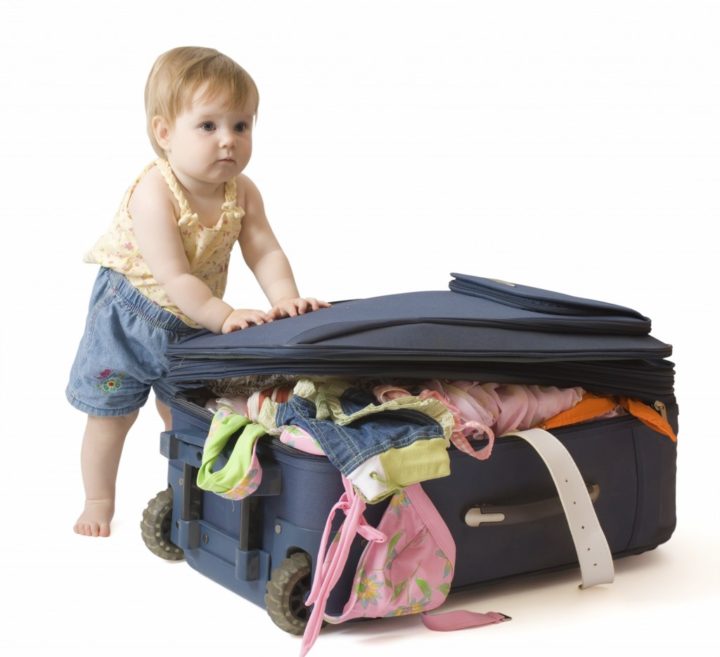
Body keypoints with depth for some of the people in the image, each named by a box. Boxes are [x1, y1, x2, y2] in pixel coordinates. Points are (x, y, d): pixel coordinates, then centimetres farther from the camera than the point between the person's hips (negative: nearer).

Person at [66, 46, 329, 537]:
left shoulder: (242, 193, -13)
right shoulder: (154, 195, -31)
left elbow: (265, 251, -14)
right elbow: (174, 279, -34)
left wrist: (285, 298, -31)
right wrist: (225, 316, -38)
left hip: (194, 324, 5)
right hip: (132, 317, -5)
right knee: (111, 415, 8)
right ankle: (99, 503, 27)